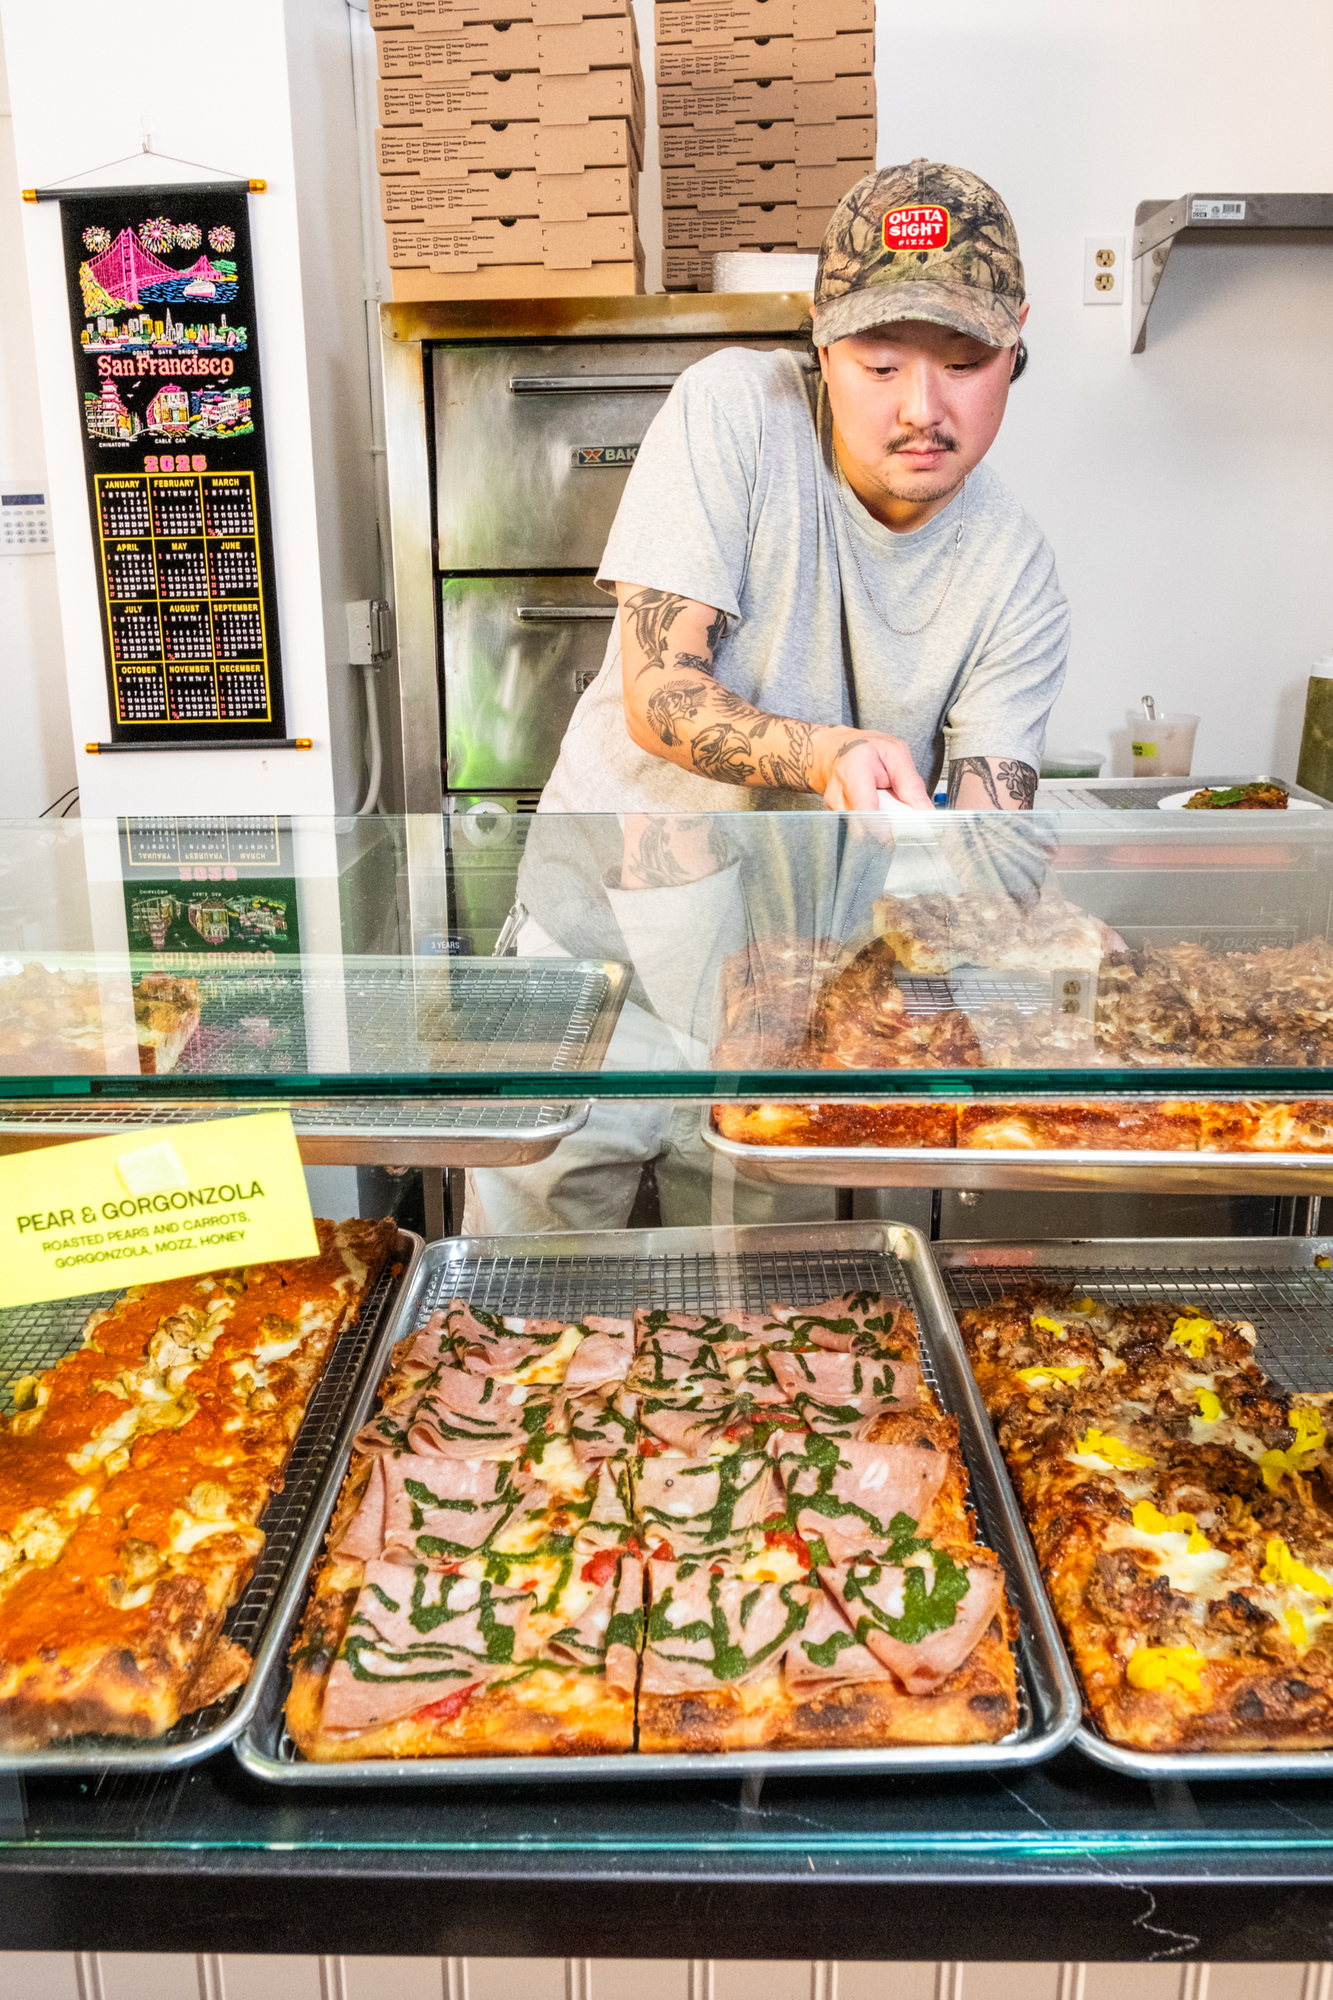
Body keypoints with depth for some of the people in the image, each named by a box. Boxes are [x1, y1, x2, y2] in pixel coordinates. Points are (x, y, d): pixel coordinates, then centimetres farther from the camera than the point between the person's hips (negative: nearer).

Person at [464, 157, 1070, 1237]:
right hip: (607, 941, -2)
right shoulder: (734, 409, -13)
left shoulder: (1017, 577, -6)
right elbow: (655, 695, -19)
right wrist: (829, 755, -36)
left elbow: (985, 846, -12)